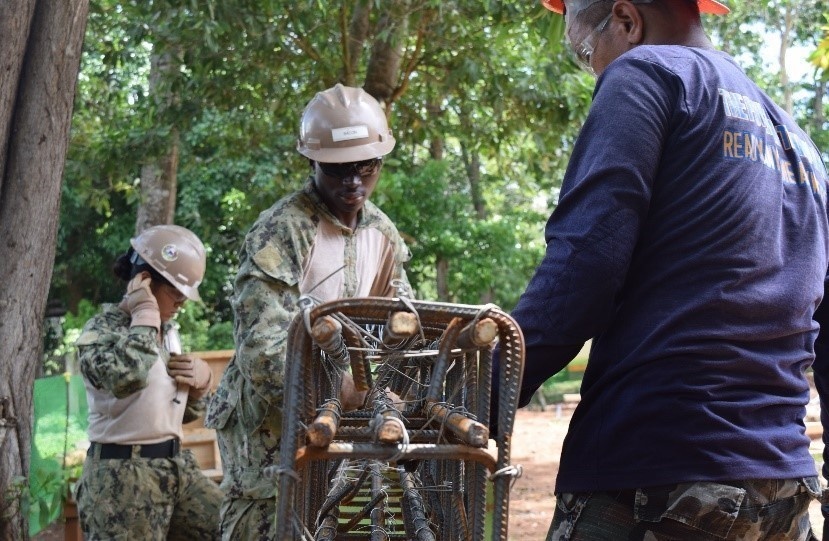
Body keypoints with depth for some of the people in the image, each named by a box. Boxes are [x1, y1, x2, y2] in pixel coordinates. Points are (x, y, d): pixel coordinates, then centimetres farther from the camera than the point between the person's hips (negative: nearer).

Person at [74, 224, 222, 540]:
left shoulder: (168, 331, 13)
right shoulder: (102, 328, -9)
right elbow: (126, 377, -33)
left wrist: (200, 380, 2)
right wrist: (145, 314, -19)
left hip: (175, 465, 8)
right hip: (122, 474, -8)